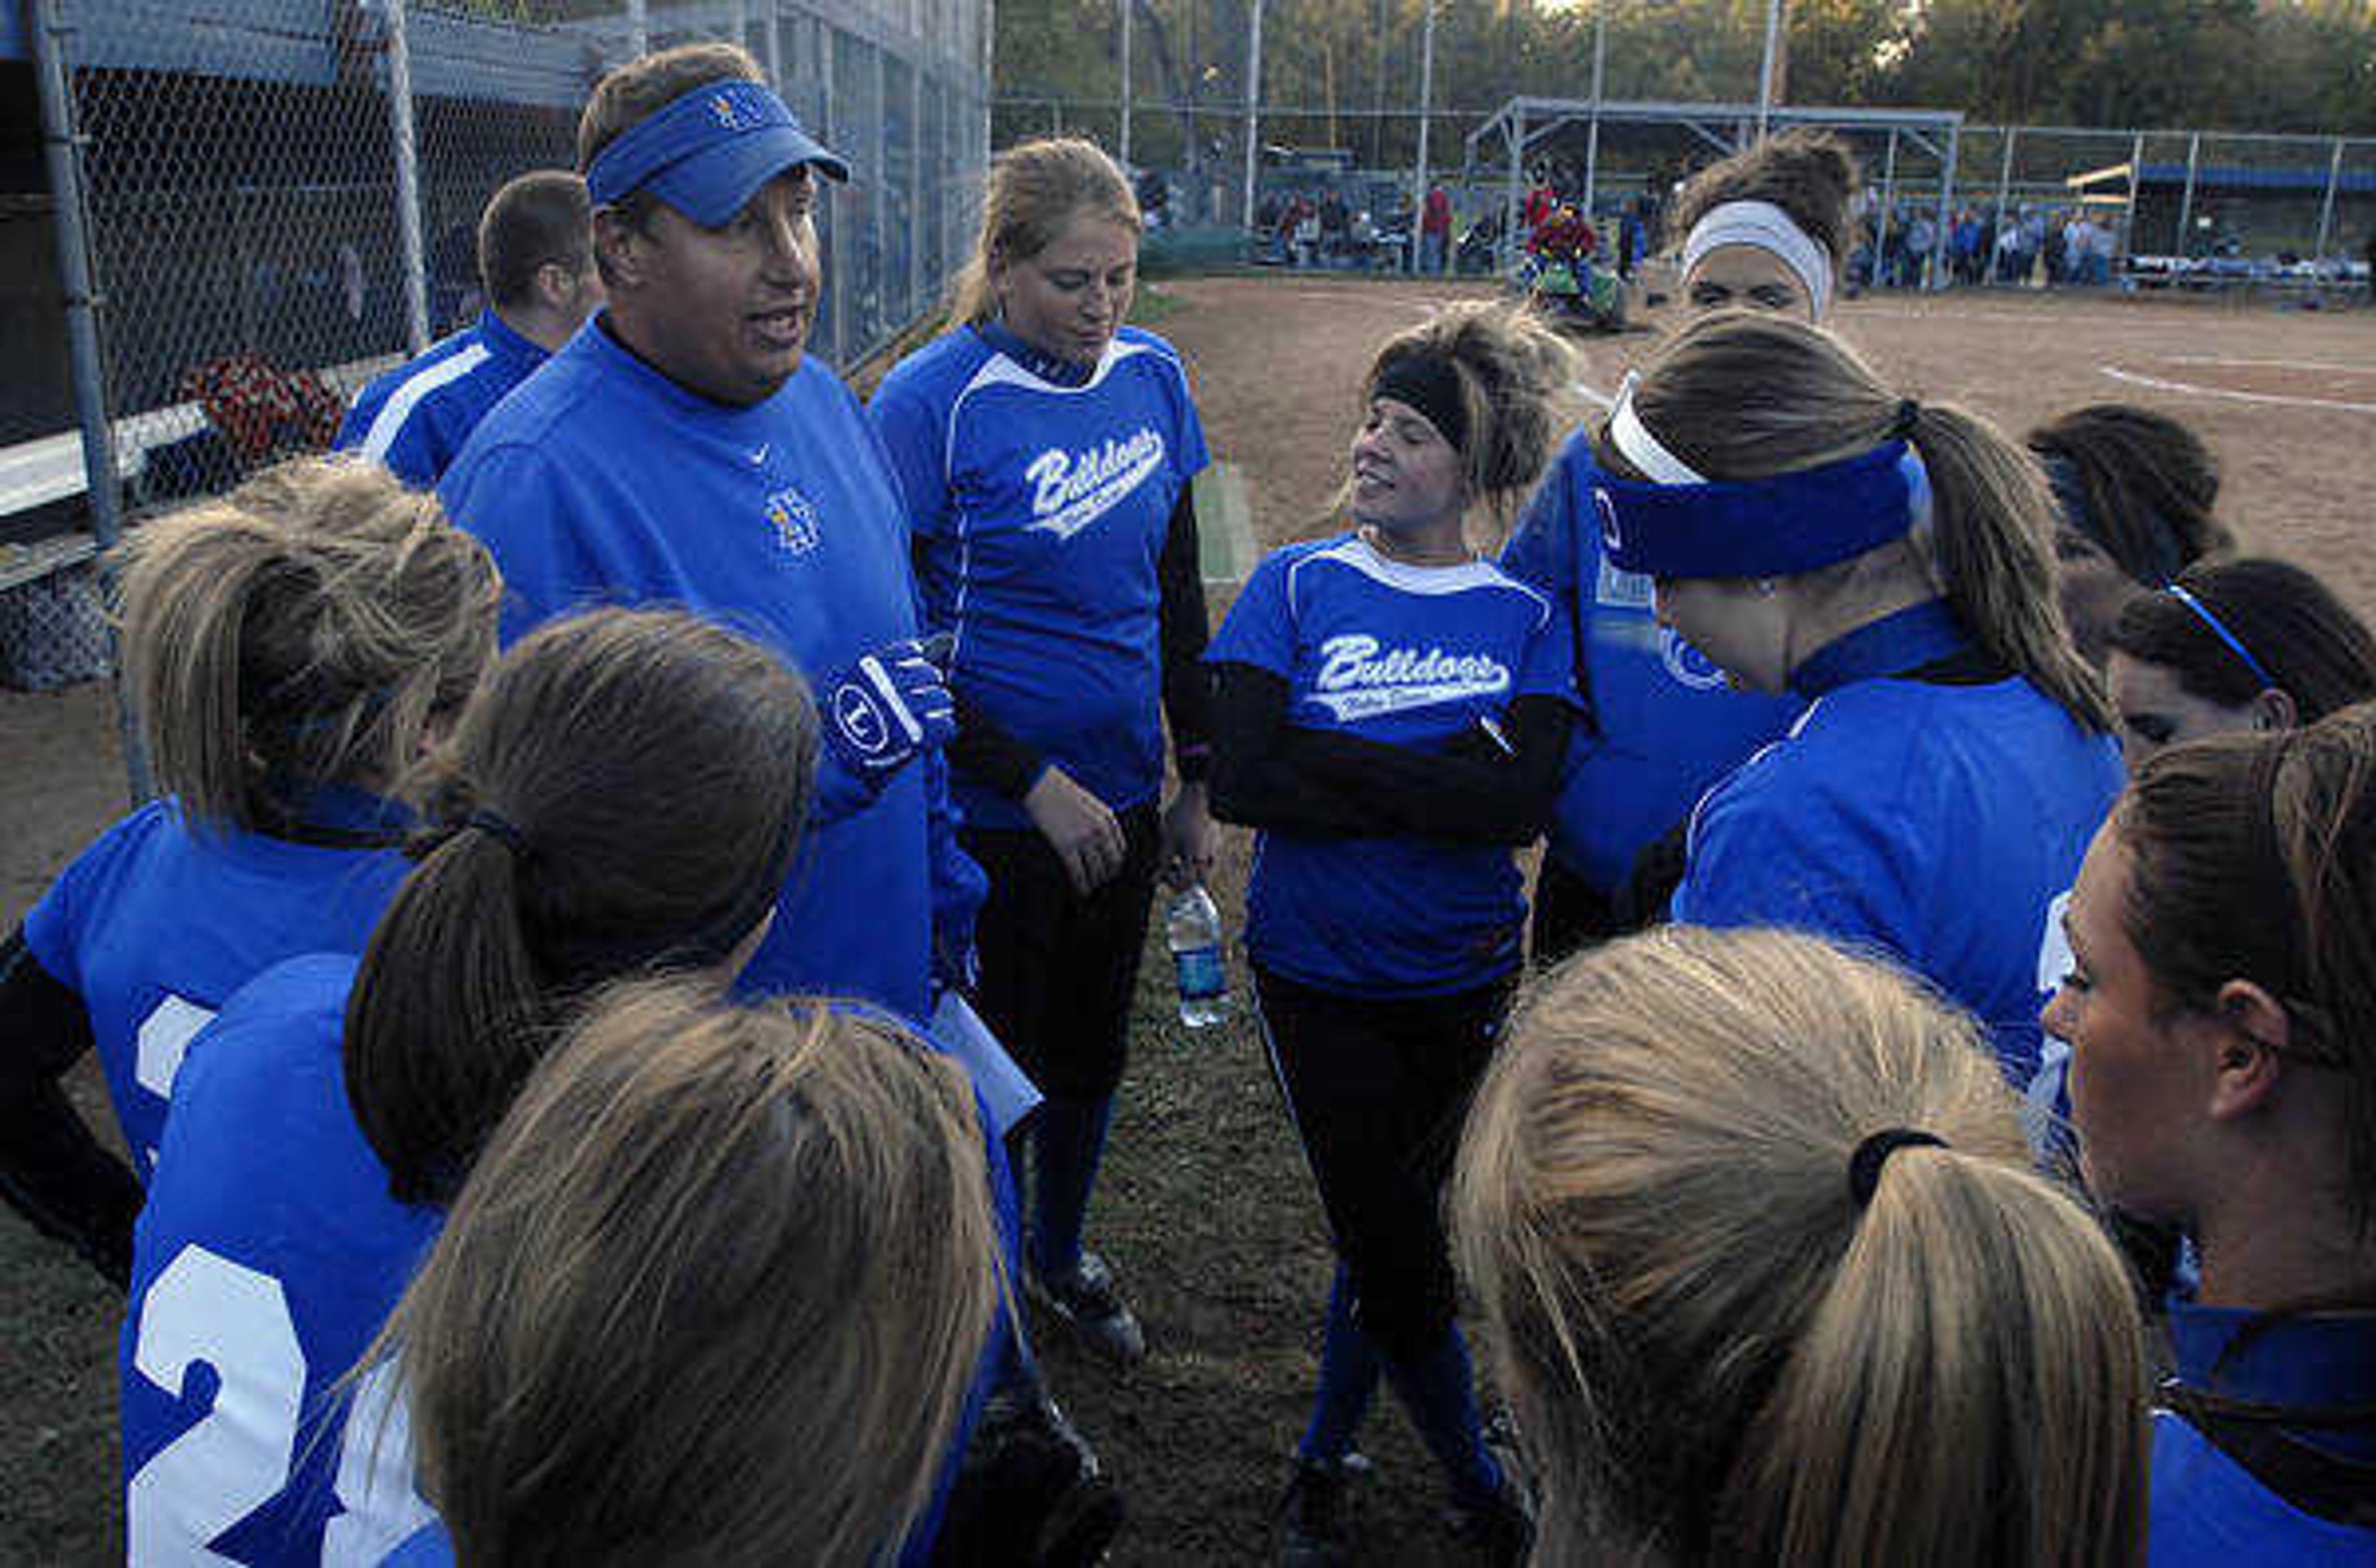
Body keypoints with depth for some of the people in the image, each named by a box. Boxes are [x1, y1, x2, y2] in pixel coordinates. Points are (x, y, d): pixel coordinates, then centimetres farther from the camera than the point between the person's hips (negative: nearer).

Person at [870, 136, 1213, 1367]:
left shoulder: (1150, 375, 1)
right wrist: (1036, 781, -17)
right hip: (991, 807, -5)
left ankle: (1061, 1255, 46)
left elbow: (1177, 593, 9)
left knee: (1092, 1046, 21)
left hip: (1120, 791, 5)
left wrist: (1195, 781, 9)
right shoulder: (931, 401, -16)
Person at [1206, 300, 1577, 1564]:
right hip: (1317, 975, -1)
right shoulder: (1296, 584, -4)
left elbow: (1520, 800, -17)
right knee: (1401, 1263, 6)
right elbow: (1239, 777, -17)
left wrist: (1338, 765, -20)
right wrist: (1436, 782, -17)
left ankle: (1323, 1459, 41)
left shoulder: (1525, 618, -1)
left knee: (1385, 1234, 16)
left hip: (1462, 984, 1)